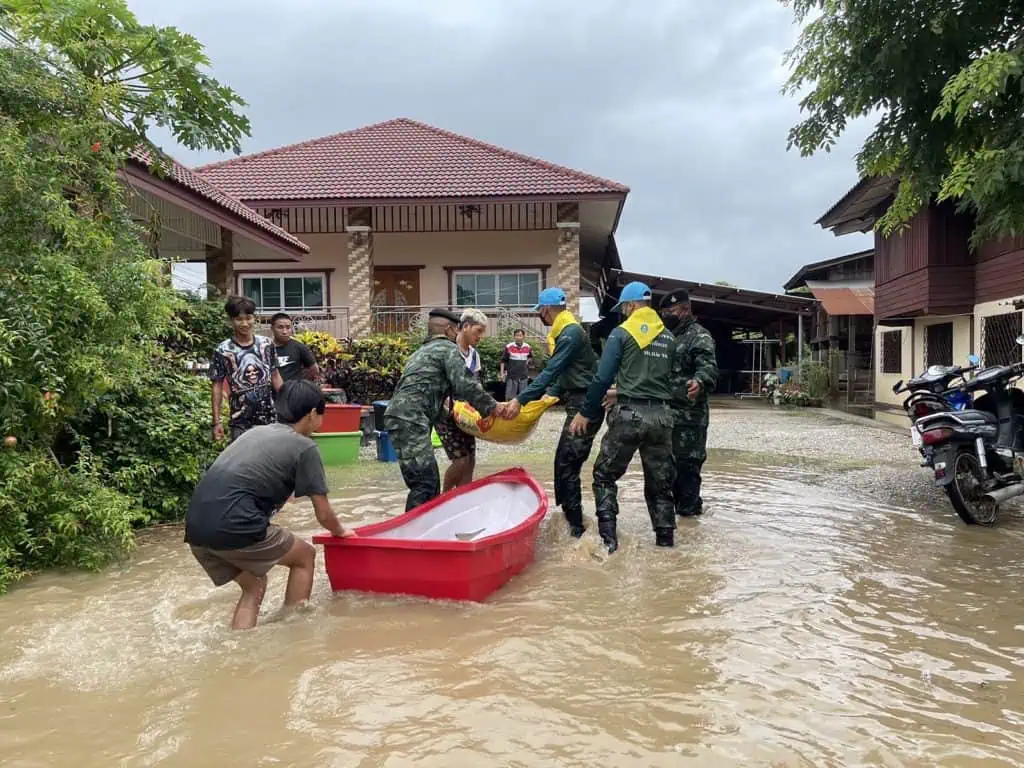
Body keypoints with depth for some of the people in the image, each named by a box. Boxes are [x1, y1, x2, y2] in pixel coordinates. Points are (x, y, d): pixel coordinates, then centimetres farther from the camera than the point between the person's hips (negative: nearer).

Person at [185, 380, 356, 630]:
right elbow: (323, 514, 7)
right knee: (305, 556, 15)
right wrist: (340, 532, 28)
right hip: (233, 525, -7)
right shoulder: (304, 447, 3)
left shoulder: (255, 432, 24)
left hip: (196, 527, 7)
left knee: (254, 586, 25)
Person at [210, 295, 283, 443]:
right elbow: (217, 386, -3)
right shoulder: (222, 350, -7)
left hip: (269, 418, 3)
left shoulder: (266, 344, 1)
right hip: (241, 422, -3)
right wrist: (217, 421, -7)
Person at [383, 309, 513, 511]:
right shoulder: (449, 349, 1)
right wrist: (491, 407, -1)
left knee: (431, 480, 13)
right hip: (410, 420, -10)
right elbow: (465, 385, -10)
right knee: (424, 482, -11)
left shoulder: (421, 351, 30)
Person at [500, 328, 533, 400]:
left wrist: (527, 362, 9)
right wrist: (502, 373, -3)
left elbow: (530, 356, 26)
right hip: (511, 376, -3)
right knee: (510, 396, -1)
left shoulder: (527, 347, 3)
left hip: (524, 376, 3)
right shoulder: (508, 347, -7)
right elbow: (503, 361, 0)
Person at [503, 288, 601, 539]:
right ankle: (566, 512, 23)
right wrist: (551, 394, 15)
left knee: (567, 464, -9)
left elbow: (551, 372, -24)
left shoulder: (570, 333, -17)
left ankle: (575, 525, -3)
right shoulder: (563, 332, 14)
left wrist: (521, 400, -24)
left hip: (585, 406, -10)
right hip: (578, 403, 10)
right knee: (564, 461, 14)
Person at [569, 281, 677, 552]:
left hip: (629, 414, -4)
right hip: (661, 415, 5)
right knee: (660, 482, 14)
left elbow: (602, 378, -8)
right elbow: (669, 377, 14)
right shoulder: (668, 337, 10)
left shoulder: (622, 333, -4)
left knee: (604, 475, 9)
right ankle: (666, 540, 17)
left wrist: (585, 413, -1)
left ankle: (608, 537, 0)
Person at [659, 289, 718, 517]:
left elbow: (708, 367, -24)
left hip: (688, 415, -9)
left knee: (686, 463, -4)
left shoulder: (699, 336, -9)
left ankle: (688, 507, 6)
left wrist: (699, 382, -47)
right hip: (666, 412, 9)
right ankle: (672, 501, 30)